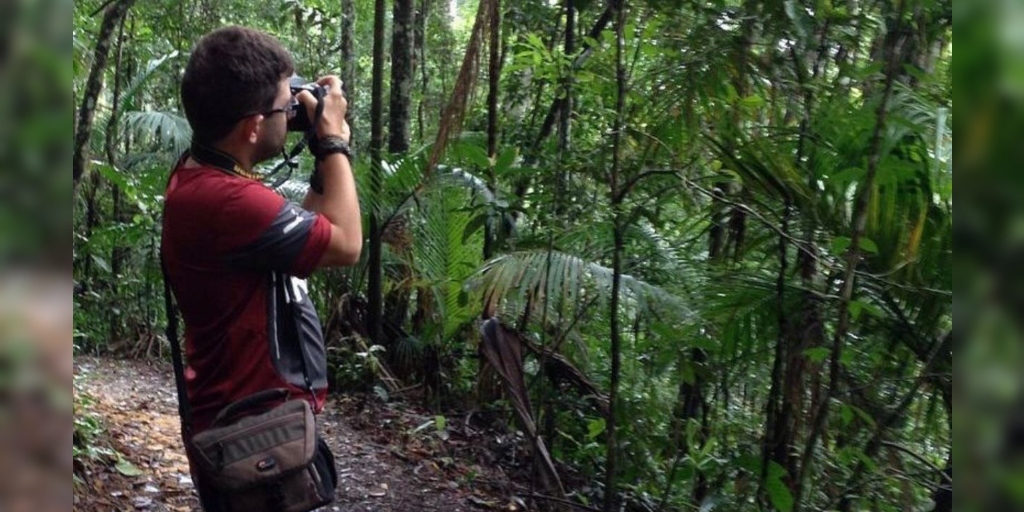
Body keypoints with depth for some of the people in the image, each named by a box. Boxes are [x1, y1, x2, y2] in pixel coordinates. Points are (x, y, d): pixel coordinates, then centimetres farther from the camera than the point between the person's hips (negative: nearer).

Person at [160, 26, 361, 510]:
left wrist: (324, 159, 6)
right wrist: (334, 142, -10)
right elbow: (345, 244, -19)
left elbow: (304, 234, 13)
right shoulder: (225, 198, -29)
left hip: (248, 413, 10)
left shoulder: (201, 177, 4)